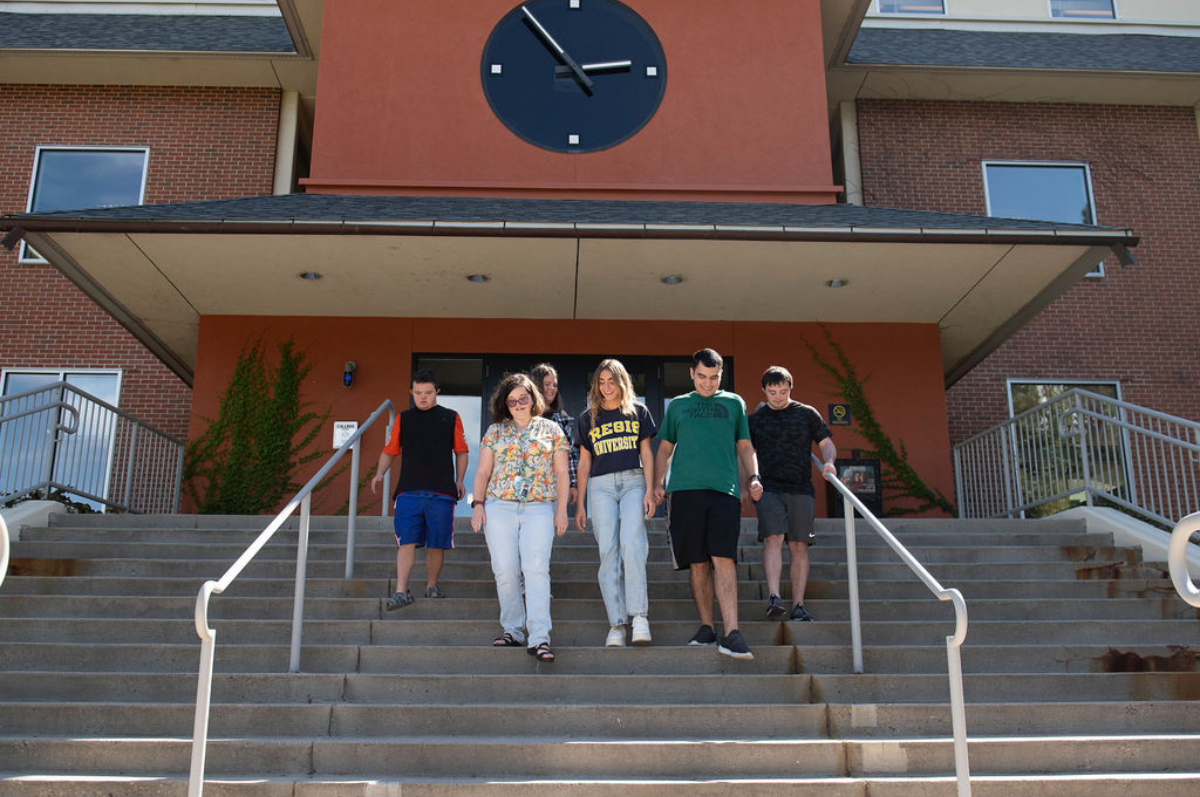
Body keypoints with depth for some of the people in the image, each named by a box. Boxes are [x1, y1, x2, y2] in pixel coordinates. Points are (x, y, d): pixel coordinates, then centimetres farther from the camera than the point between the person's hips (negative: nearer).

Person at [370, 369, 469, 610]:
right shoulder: (403, 419, 13)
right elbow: (390, 450, 16)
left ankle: (431, 586, 20)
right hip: (408, 491, 0)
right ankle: (401, 591, -8)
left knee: (437, 544, 4)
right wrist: (379, 473, -1)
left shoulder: (451, 418, 11)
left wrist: (459, 480, 3)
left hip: (441, 491, 0)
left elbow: (461, 451, 14)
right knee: (406, 542, -8)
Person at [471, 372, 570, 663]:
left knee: (536, 568, -14)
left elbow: (561, 472, 9)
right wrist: (477, 504, 3)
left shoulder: (551, 429, 10)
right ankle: (513, 630, 12)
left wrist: (562, 509, 2)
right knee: (505, 571, -2)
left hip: (539, 508, -2)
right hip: (499, 507, 2)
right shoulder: (495, 431, 13)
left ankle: (539, 638, -16)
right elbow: (483, 471, 13)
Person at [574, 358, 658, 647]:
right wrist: (580, 503, 10)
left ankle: (639, 615, -17)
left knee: (632, 544, -19)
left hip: (634, 482, -1)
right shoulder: (588, 418, 14)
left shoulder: (638, 411, 11)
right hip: (601, 485, 1)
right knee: (608, 550, -5)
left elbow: (646, 454, 10)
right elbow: (584, 463, 15)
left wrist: (649, 491, -1)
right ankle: (616, 623, -5)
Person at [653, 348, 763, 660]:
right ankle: (706, 628, 11)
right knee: (698, 563, 2)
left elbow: (744, 446, 20)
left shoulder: (733, 403, 18)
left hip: (724, 489, -1)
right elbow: (665, 448, 20)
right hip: (685, 490, 1)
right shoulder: (678, 405, 18)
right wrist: (659, 483, 8)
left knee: (723, 558, -12)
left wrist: (753, 477, 5)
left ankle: (731, 633, -15)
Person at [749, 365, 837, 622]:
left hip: (800, 488, 1)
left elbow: (827, 445, 12)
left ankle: (798, 606, 4)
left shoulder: (807, 414, 10)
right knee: (773, 538, -17)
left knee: (799, 546, 0)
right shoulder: (756, 418, 11)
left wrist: (829, 462, -10)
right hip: (768, 489, -1)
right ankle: (774, 598, -23)